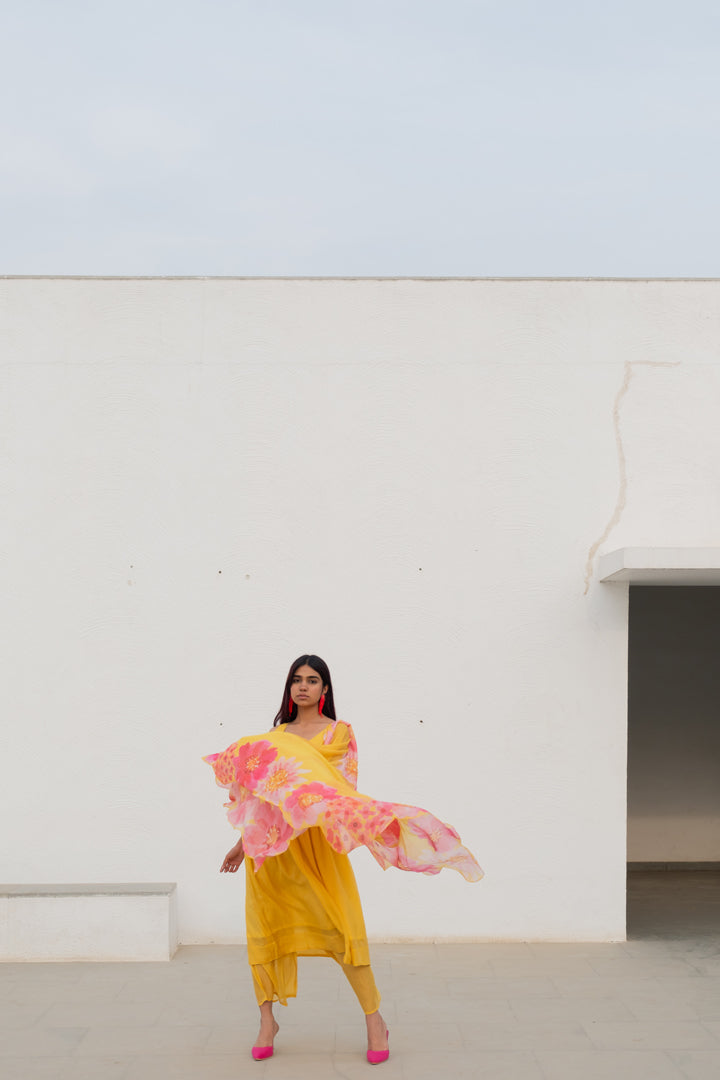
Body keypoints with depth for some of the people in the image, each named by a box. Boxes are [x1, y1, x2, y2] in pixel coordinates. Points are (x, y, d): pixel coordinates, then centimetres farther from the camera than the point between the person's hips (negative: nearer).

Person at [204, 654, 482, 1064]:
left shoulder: (339, 732, 5)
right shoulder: (277, 735, 16)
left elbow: (341, 786, -6)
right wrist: (242, 842, 21)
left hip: (315, 842, -4)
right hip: (271, 845, 4)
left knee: (343, 927, -7)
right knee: (267, 926, 2)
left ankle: (374, 1019, 3)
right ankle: (268, 1022, 13)